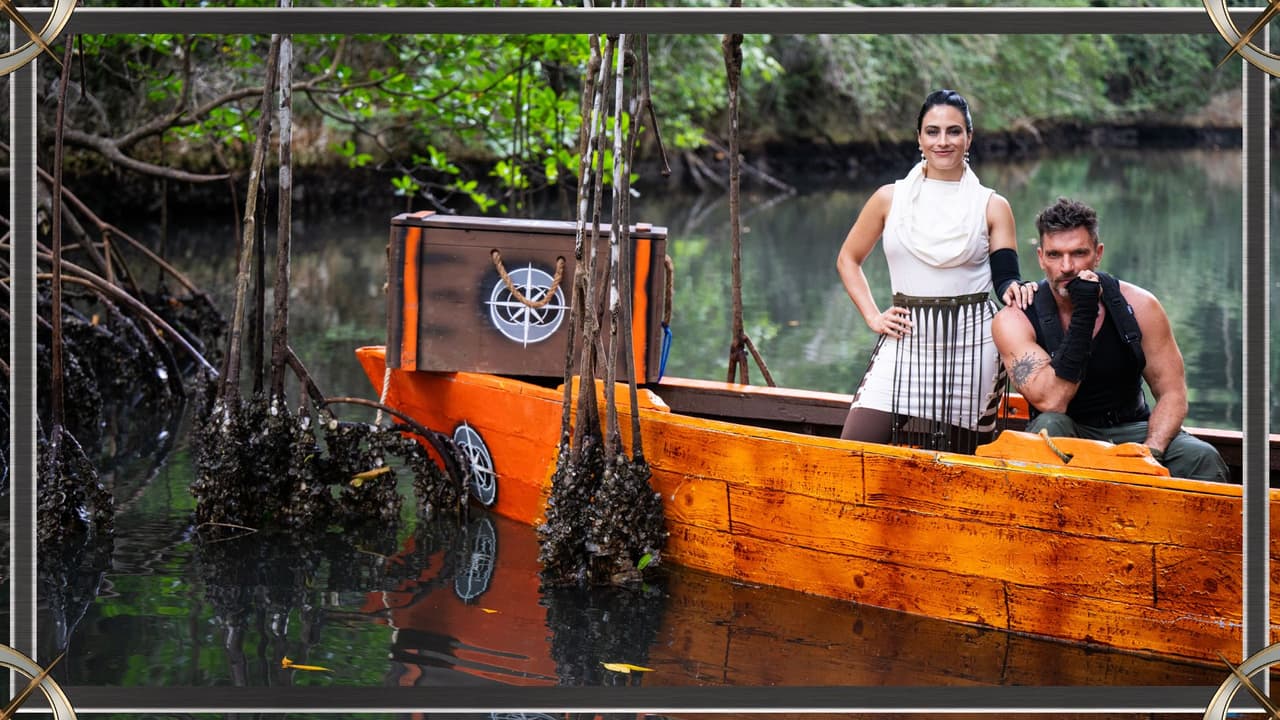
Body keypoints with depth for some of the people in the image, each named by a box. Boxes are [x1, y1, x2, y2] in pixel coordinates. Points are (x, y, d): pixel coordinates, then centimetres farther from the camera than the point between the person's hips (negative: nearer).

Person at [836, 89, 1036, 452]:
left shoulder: (992, 207, 6)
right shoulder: (891, 199, 8)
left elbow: (1005, 276, 1)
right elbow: (848, 260, 18)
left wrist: (1015, 288, -23)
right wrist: (872, 316, 5)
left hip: (969, 345, -1)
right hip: (904, 342, 1)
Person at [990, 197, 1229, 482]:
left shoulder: (1138, 306, -7)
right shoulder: (1014, 320, -13)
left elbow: (1172, 394, -4)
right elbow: (1051, 403, -26)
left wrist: (1150, 451, -25)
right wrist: (1083, 315, -28)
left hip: (1129, 429, 2)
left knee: (1202, 458, -26)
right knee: (1049, 427, -35)